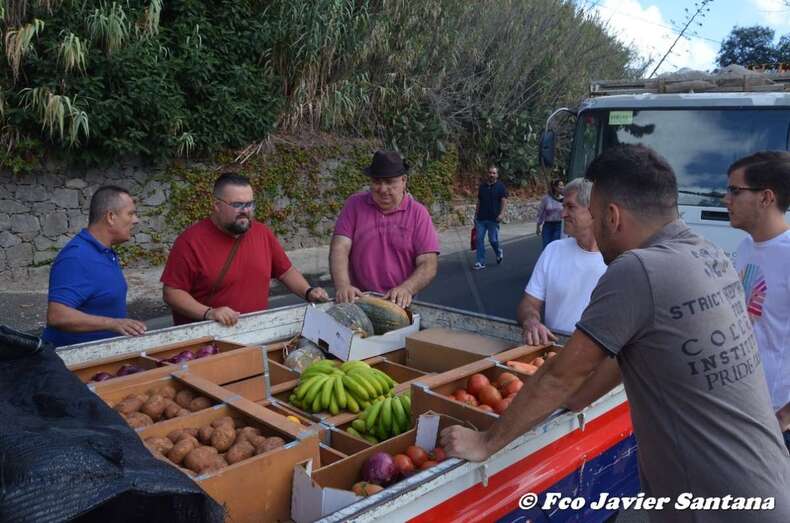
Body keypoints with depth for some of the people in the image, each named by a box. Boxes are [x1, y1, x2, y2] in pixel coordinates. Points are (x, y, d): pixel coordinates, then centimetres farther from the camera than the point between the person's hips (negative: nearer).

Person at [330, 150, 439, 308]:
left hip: (399, 303, -1)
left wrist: (406, 289, -21)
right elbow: (339, 248, -4)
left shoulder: (418, 213, 2)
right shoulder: (354, 204, 6)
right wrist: (342, 286, -21)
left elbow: (428, 265, -3)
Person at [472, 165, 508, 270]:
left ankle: (499, 252, 33)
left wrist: (501, 214, -19)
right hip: (481, 218, 4)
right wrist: (476, 215, 14)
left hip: (493, 219, -4)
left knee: (493, 239, 0)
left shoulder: (500, 186, 0)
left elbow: (504, 201, -7)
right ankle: (481, 262, 3)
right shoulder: (482, 186, 12)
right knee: (479, 239, -2)